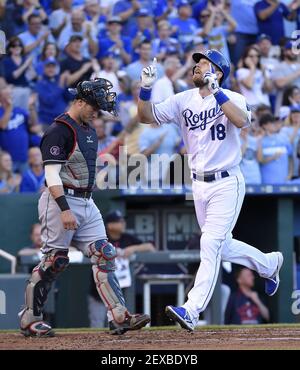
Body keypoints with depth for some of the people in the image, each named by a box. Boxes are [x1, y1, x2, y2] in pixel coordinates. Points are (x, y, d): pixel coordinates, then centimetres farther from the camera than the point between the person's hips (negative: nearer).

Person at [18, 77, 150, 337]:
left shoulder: (89, 130, 16)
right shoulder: (59, 131, -13)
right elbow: (52, 174, -18)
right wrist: (64, 209, -26)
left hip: (87, 203, 9)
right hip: (61, 200, -9)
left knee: (104, 255, -1)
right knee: (54, 260, -6)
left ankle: (119, 316, -6)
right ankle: (29, 319, 5)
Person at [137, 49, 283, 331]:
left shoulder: (232, 99, -9)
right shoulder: (183, 101, 5)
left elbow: (242, 121, -30)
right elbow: (147, 117, -1)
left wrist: (216, 91, -35)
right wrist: (146, 88, -17)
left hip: (227, 184, -6)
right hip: (199, 185, 6)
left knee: (210, 244, -15)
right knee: (223, 247, 16)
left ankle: (191, 311, -19)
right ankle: (268, 263, 43)